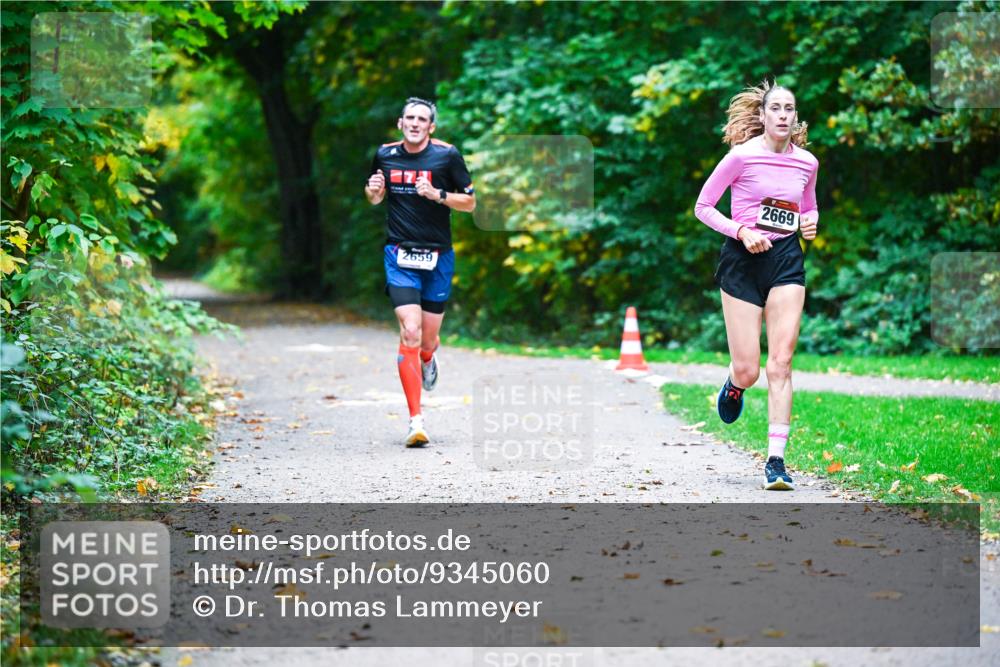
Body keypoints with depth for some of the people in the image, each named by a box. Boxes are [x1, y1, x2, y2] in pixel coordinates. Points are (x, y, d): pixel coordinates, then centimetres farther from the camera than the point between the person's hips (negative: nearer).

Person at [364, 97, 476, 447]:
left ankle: (427, 361, 49)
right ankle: (416, 421, -14)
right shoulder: (385, 155, 4)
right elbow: (375, 199, 20)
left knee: (428, 339, 7)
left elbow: (470, 202, 1)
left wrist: (438, 195, -16)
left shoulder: (447, 155, -3)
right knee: (410, 331, -17)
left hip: (438, 257, 0)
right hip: (399, 254, 0)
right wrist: (372, 191, -3)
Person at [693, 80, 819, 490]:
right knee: (747, 371, -4)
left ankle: (776, 460, -5)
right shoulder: (742, 156, -7)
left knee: (781, 364, -7)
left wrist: (811, 222, 1)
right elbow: (703, 206, -3)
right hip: (743, 260, -3)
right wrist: (741, 231, -16)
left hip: (787, 260, 3)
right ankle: (734, 385, 36)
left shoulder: (807, 162, 6)